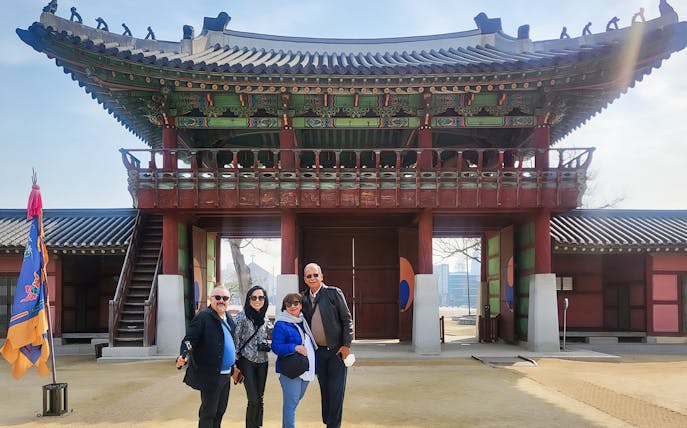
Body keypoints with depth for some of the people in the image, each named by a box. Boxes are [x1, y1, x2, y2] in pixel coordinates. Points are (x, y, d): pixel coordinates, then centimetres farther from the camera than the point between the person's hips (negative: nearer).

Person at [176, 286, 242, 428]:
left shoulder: (229, 320, 13)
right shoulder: (203, 317, -12)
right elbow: (189, 339, -19)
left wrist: (234, 367, 23)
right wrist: (183, 356, -36)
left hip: (225, 375, 8)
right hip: (210, 375, -8)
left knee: (220, 410, 17)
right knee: (208, 412, 2)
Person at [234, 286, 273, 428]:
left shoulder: (265, 319, 8)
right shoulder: (242, 316, -6)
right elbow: (236, 339, -7)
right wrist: (236, 363, -9)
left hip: (262, 362, 5)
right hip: (247, 361, -5)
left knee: (259, 399, 8)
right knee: (253, 400, -8)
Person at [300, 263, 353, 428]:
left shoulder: (334, 293, -8)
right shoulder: (304, 297, 6)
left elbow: (347, 319, -7)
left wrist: (346, 345, -12)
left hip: (337, 350, -4)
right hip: (318, 351, 4)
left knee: (336, 390, -2)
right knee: (324, 389, 11)